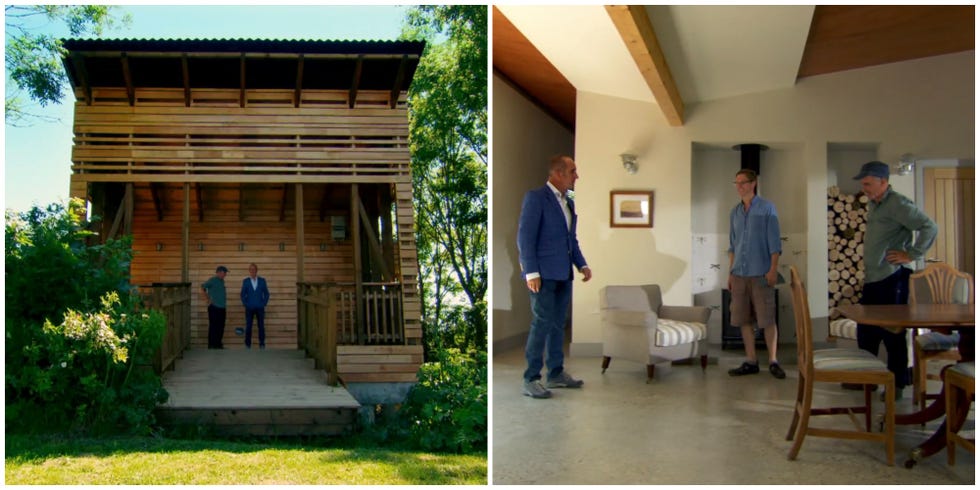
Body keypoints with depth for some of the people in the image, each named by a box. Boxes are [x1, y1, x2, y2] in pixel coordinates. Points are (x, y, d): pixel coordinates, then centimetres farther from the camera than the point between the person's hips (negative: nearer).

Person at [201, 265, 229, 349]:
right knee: (213, 326, -4)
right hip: (214, 308, -8)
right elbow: (203, 287, -18)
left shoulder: (222, 281, 17)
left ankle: (218, 343, 15)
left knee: (221, 327, 8)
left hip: (222, 308, 8)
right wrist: (207, 299, -16)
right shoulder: (212, 280, -7)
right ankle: (211, 344, 0)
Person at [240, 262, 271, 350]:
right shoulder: (245, 281, 4)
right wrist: (245, 304, -3)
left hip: (260, 307, 0)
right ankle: (248, 344, 7)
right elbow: (243, 294, 6)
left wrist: (264, 303, -2)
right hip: (249, 308, 0)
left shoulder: (262, 280, 5)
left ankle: (262, 344, 6)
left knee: (261, 326, 0)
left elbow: (266, 293, 7)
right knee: (248, 326, 0)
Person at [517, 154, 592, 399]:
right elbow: (525, 237, -13)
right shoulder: (536, 197, -8)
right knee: (542, 324, -9)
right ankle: (531, 379, -3)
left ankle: (556, 373, 20)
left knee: (558, 324, 12)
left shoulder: (568, 203, 16)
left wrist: (582, 264, 10)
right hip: (543, 274, -8)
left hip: (563, 274, 8)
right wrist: (531, 273, -18)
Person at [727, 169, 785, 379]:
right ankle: (751, 362, 13)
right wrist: (730, 272, 13)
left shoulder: (767, 208, -1)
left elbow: (774, 242, -5)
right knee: (744, 320, 6)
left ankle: (773, 361, 6)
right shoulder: (735, 212, 13)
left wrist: (773, 269, -12)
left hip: (760, 273, -5)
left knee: (767, 319, -3)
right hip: (739, 273, 5)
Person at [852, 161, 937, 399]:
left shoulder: (898, 204, -13)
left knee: (893, 333, -2)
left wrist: (911, 255, -17)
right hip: (872, 279, 9)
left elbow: (929, 227, -20)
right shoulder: (873, 205, 16)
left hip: (892, 279, -9)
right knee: (866, 330, 14)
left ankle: (897, 382, 8)